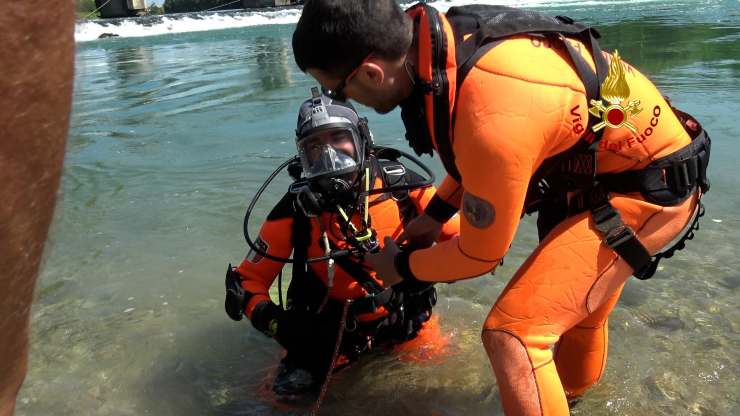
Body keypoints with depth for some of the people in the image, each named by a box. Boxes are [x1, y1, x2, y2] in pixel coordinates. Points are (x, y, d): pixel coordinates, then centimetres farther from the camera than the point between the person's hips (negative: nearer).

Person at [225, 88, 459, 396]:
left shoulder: (399, 183, -18)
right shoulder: (296, 209, -17)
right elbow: (247, 279, -8)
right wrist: (270, 319, -27)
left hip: (406, 322, 1)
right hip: (332, 332, 0)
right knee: (292, 388, -8)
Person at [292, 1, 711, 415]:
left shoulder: (490, 118, -38)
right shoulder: (452, 35, -12)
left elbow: (481, 254, -20)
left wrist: (403, 266, -3)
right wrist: (435, 212, 11)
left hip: (648, 193, -8)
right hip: (605, 168, 9)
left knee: (512, 333, -16)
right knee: (575, 305, 28)